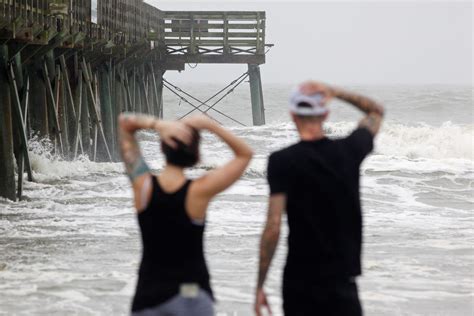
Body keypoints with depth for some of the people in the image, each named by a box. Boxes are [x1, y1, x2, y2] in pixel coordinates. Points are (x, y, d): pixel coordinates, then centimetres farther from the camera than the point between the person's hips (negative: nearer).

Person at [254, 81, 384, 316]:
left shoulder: (282, 161, -9)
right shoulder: (349, 151, 0)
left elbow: (273, 227, -14)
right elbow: (376, 111, 21)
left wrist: (260, 285, -8)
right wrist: (334, 92, 9)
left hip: (299, 281, -1)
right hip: (341, 280, 1)